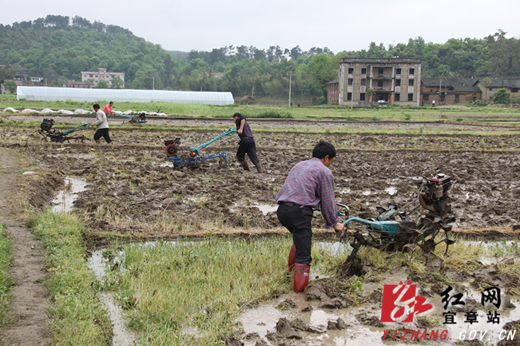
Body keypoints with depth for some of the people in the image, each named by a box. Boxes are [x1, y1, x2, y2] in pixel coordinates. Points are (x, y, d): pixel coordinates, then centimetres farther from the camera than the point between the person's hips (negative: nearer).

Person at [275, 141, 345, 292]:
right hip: (299, 211, -8)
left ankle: (291, 267, 39)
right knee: (303, 250, -2)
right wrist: (334, 223, 16)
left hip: (282, 210, 8)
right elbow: (328, 200, 3)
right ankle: (299, 285, 0)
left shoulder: (299, 165, 25)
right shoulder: (324, 172, 2)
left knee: (300, 238, 32)